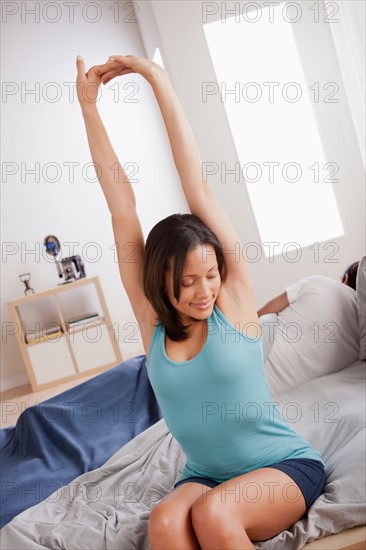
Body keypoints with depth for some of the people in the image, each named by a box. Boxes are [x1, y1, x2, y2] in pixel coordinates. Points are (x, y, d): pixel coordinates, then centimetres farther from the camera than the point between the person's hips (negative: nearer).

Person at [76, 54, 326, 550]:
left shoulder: (233, 298, -12)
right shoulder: (152, 322, -6)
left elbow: (197, 188, -15)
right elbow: (122, 207, -8)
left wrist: (160, 81, -11)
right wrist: (88, 106, -7)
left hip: (286, 465, -2)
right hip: (205, 475, 3)